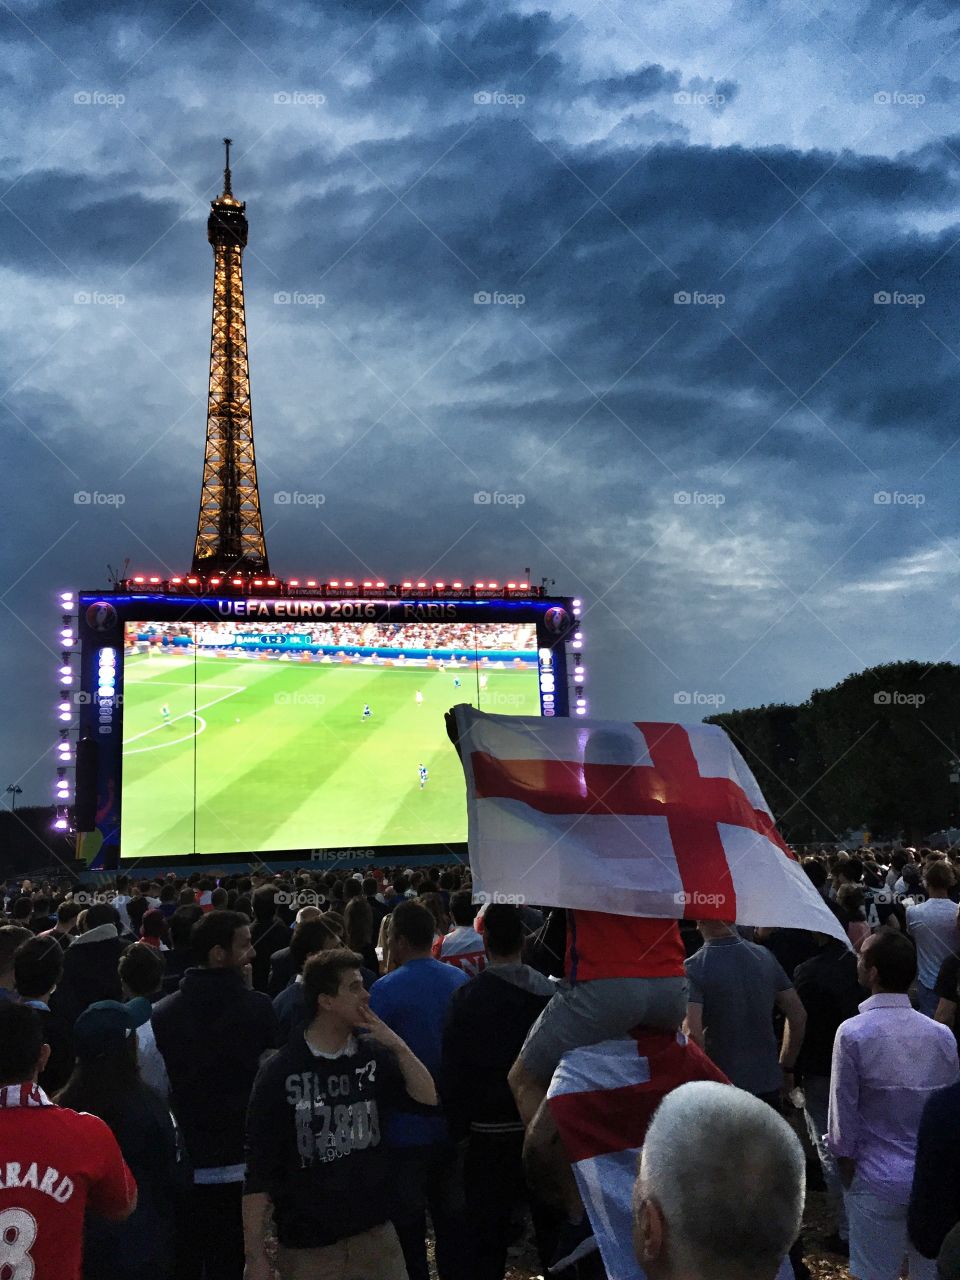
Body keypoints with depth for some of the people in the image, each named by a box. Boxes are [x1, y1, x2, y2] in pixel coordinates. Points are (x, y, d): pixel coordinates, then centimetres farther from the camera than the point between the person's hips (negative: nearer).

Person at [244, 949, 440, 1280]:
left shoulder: (374, 1055, 1)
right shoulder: (280, 1073, -12)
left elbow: (428, 1101, -5)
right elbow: (258, 1171, -9)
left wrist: (398, 1045, -15)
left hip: (375, 1231, 3)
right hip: (307, 1244, -3)